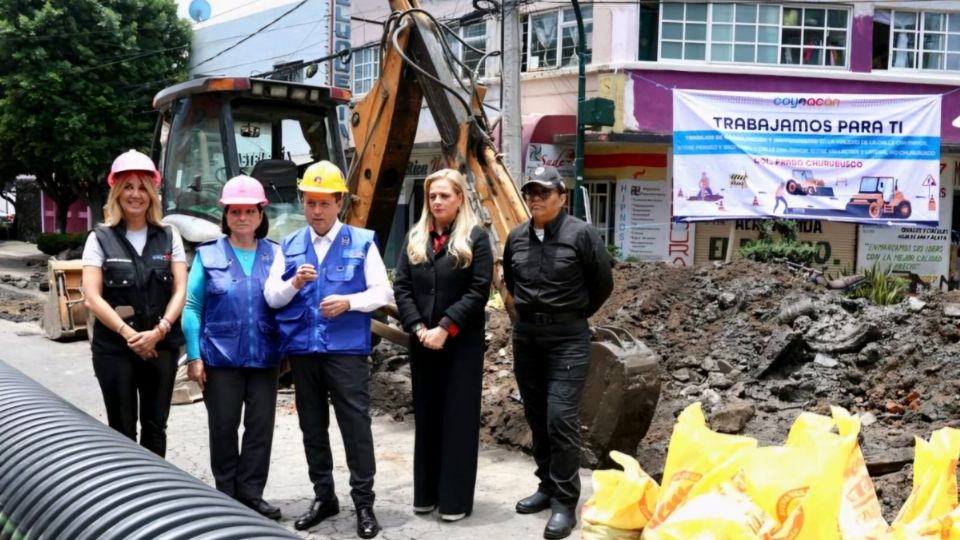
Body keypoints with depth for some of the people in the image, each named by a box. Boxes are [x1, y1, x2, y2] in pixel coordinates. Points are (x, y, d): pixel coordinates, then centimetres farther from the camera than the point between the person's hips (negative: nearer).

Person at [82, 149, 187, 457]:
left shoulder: (168, 237, 7)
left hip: (162, 346, 2)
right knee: (122, 429, 4)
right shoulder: (101, 238, 0)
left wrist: (158, 331, -13)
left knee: (155, 426, 9)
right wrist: (128, 334, -16)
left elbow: (180, 290, 1)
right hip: (114, 348, -2)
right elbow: (92, 298, -7)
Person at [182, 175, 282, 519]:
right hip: (221, 356, -1)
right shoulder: (208, 255, 1)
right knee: (223, 427, 7)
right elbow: (192, 307, 0)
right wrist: (194, 356, -6)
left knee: (261, 426, 5)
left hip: (265, 357, 2)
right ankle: (227, 495, 20)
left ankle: (251, 493, 17)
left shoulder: (275, 254, 5)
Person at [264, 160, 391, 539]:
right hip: (302, 349, 4)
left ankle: (364, 503, 7)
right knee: (312, 427, 13)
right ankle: (324, 497, 26)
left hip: (347, 349, -4)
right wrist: (293, 283, -15)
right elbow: (271, 297, 6)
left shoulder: (362, 242, 2)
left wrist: (349, 302, -18)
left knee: (356, 425, -3)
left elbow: (383, 292, -1)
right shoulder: (289, 246, 10)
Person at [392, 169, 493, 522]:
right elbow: (401, 287, 4)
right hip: (422, 341, 4)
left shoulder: (475, 237, -3)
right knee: (426, 416, 10)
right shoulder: (415, 238, 10)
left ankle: (456, 498, 8)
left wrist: (445, 328, -16)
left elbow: (479, 291, -10)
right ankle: (426, 493, 19)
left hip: (462, 341, -4)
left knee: (458, 417, 0)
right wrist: (418, 327, -10)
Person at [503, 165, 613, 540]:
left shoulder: (581, 234, -10)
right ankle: (548, 486, 27)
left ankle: (565, 502, -3)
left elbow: (603, 284, -1)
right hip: (525, 334, 6)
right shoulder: (516, 238, 7)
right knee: (536, 417, 12)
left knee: (561, 418, -11)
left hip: (567, 337, -6)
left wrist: (574, 315, 7)